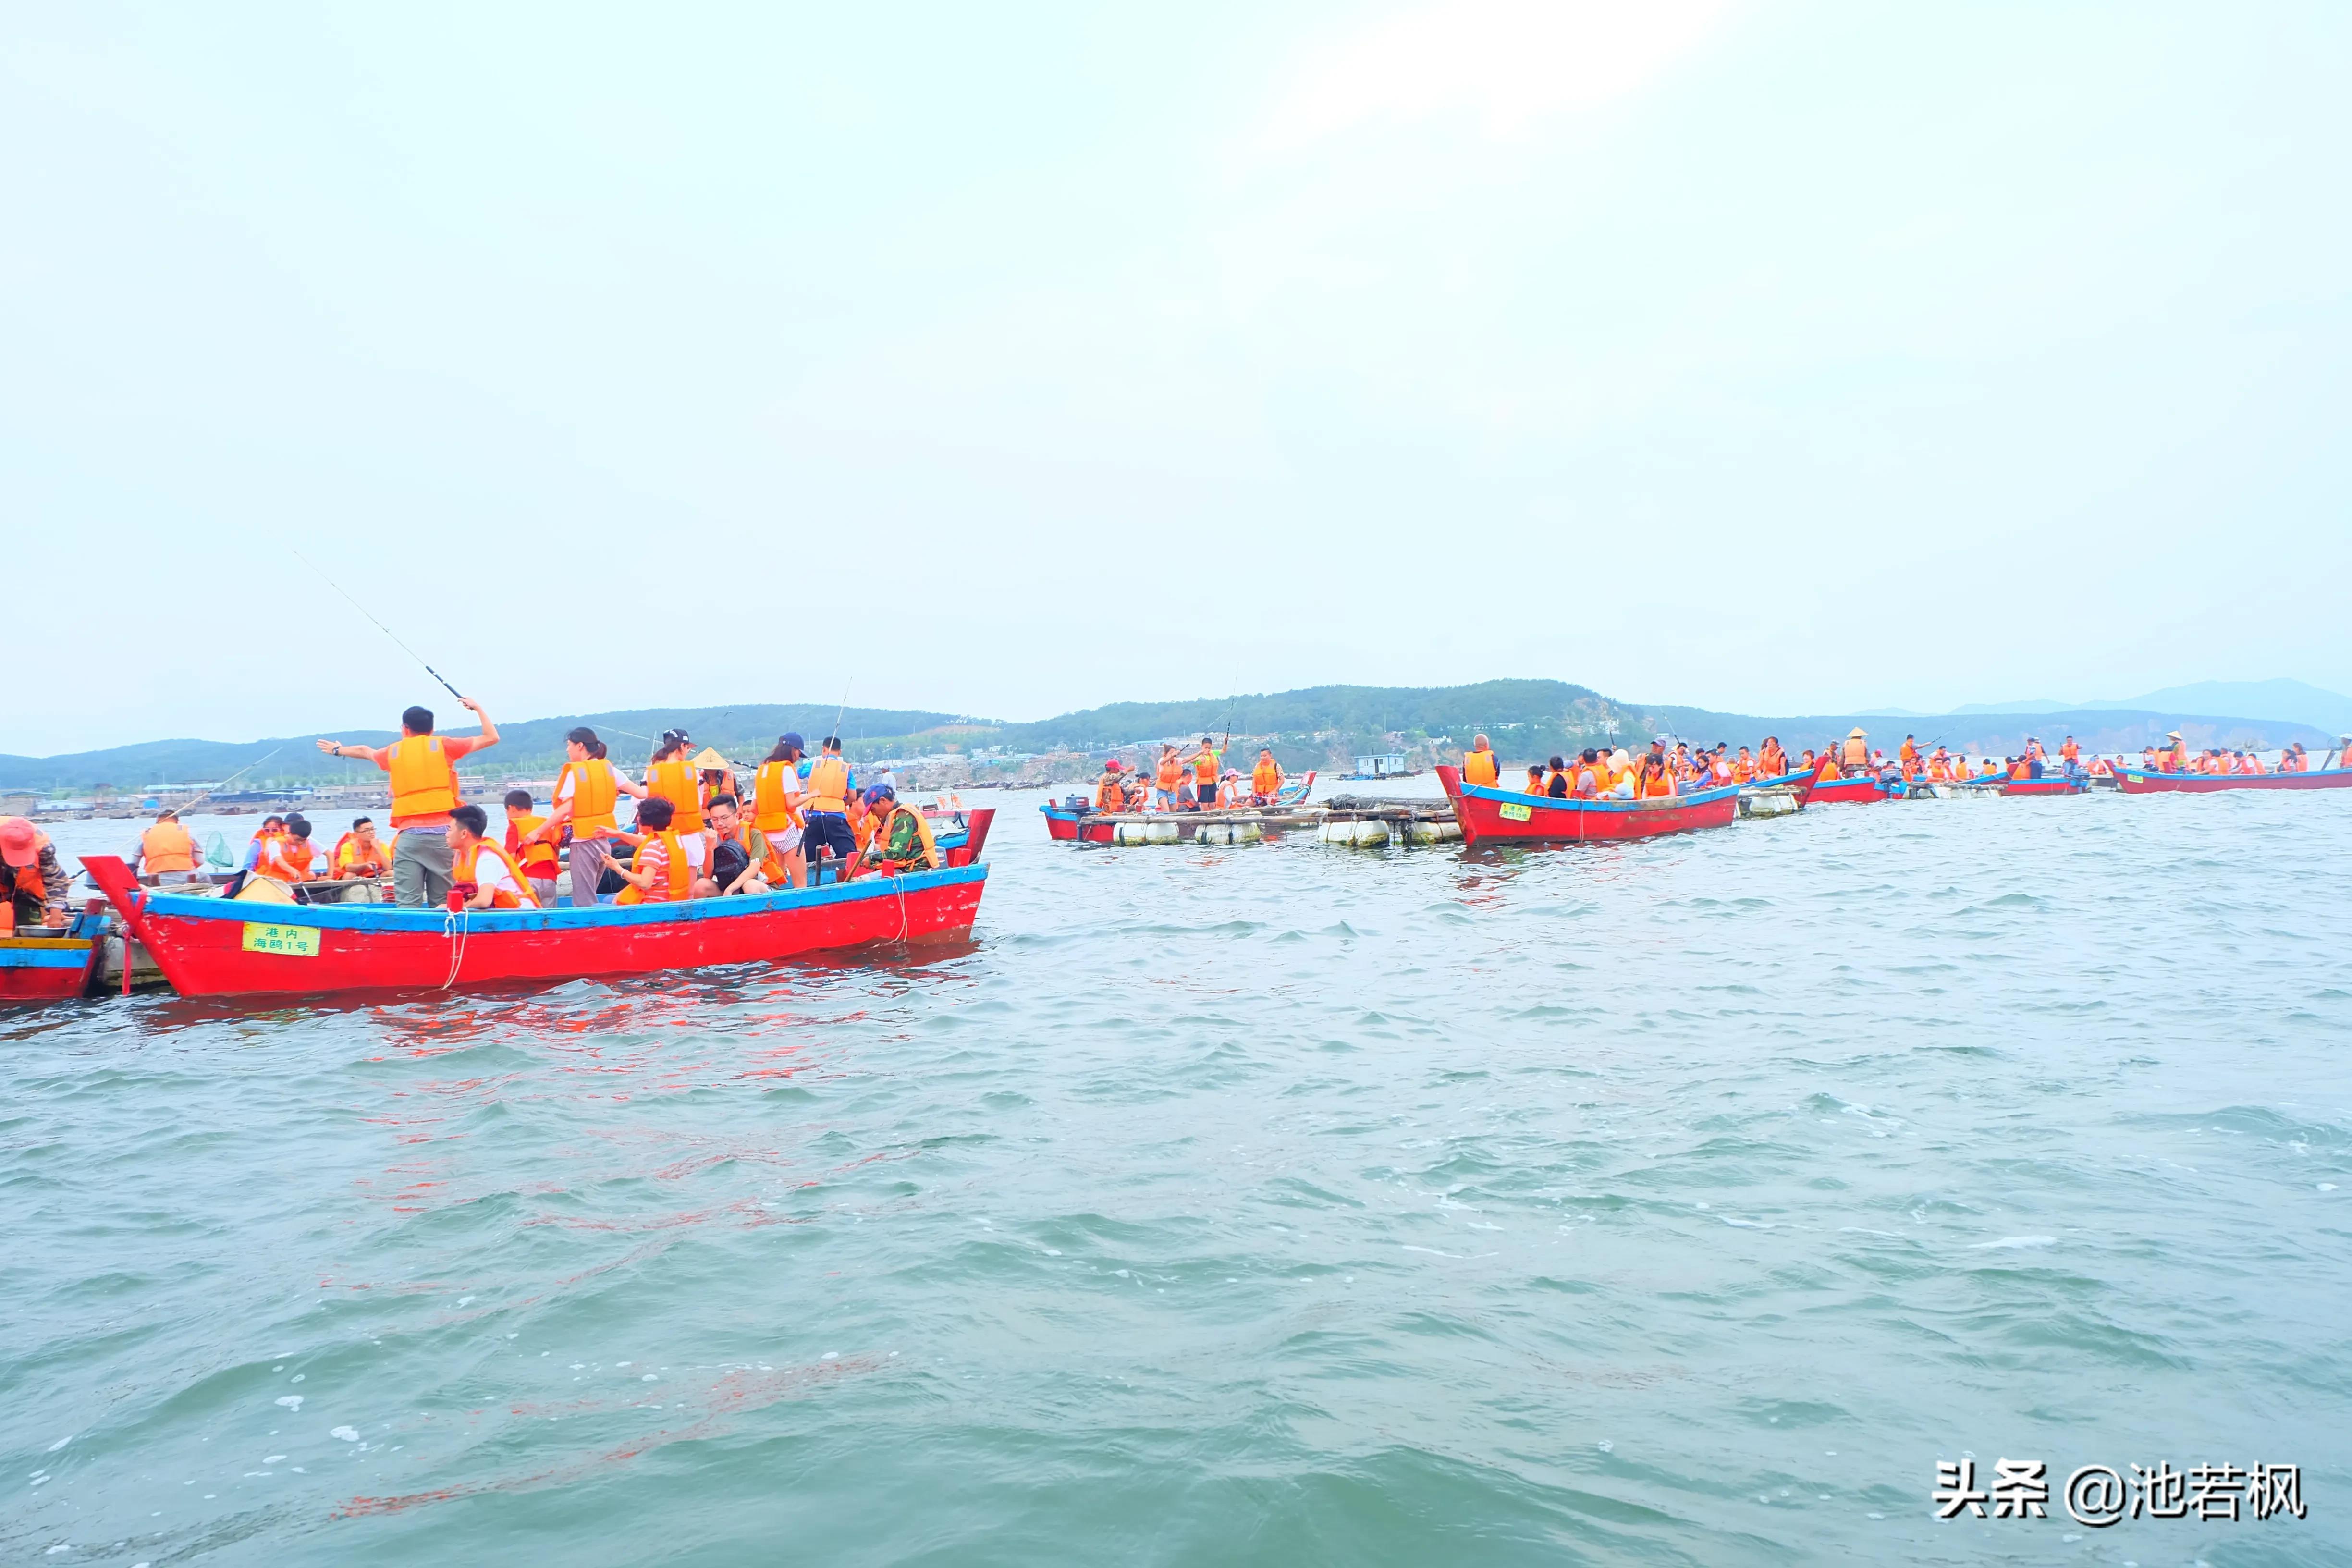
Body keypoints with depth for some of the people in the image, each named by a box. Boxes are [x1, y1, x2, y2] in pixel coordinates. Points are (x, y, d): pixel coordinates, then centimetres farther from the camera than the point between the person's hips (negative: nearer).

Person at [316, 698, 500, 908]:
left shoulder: (393, 751, 14)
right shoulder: (443, 745, 6)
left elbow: (364, 751, 37)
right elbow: (491, 738, 11)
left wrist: (338, 750, 58)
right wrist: (478, 708, 25)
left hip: (409, 835, 1)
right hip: (442, 833, -1)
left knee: (407, 904, -3)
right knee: (443, 903, 0)